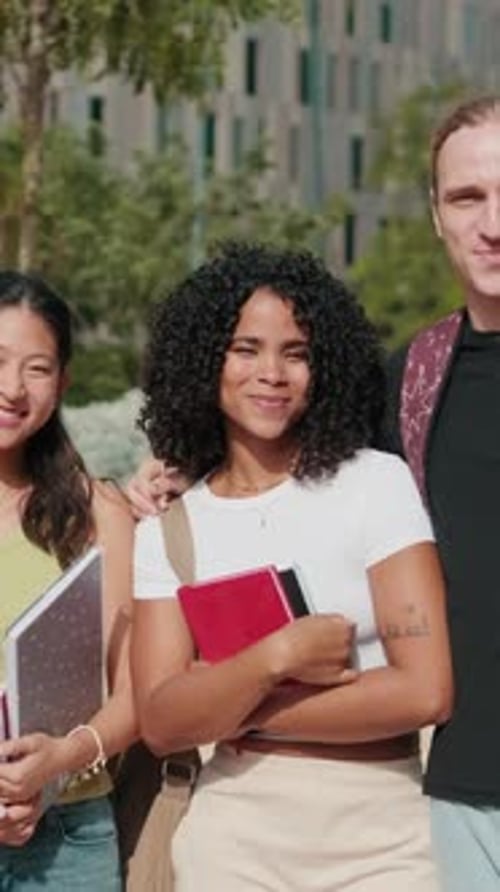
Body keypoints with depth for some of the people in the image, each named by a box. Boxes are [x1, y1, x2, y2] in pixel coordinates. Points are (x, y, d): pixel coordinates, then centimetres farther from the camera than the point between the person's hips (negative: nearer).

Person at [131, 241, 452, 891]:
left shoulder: (378, 484, -6)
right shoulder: (167, 529, 3)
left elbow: (424, 693, -14)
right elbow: (161, 725, -5)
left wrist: (230, 707, -9)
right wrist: (274, 658, -21)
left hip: (381, 831, -2)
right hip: (233, 828, 2)